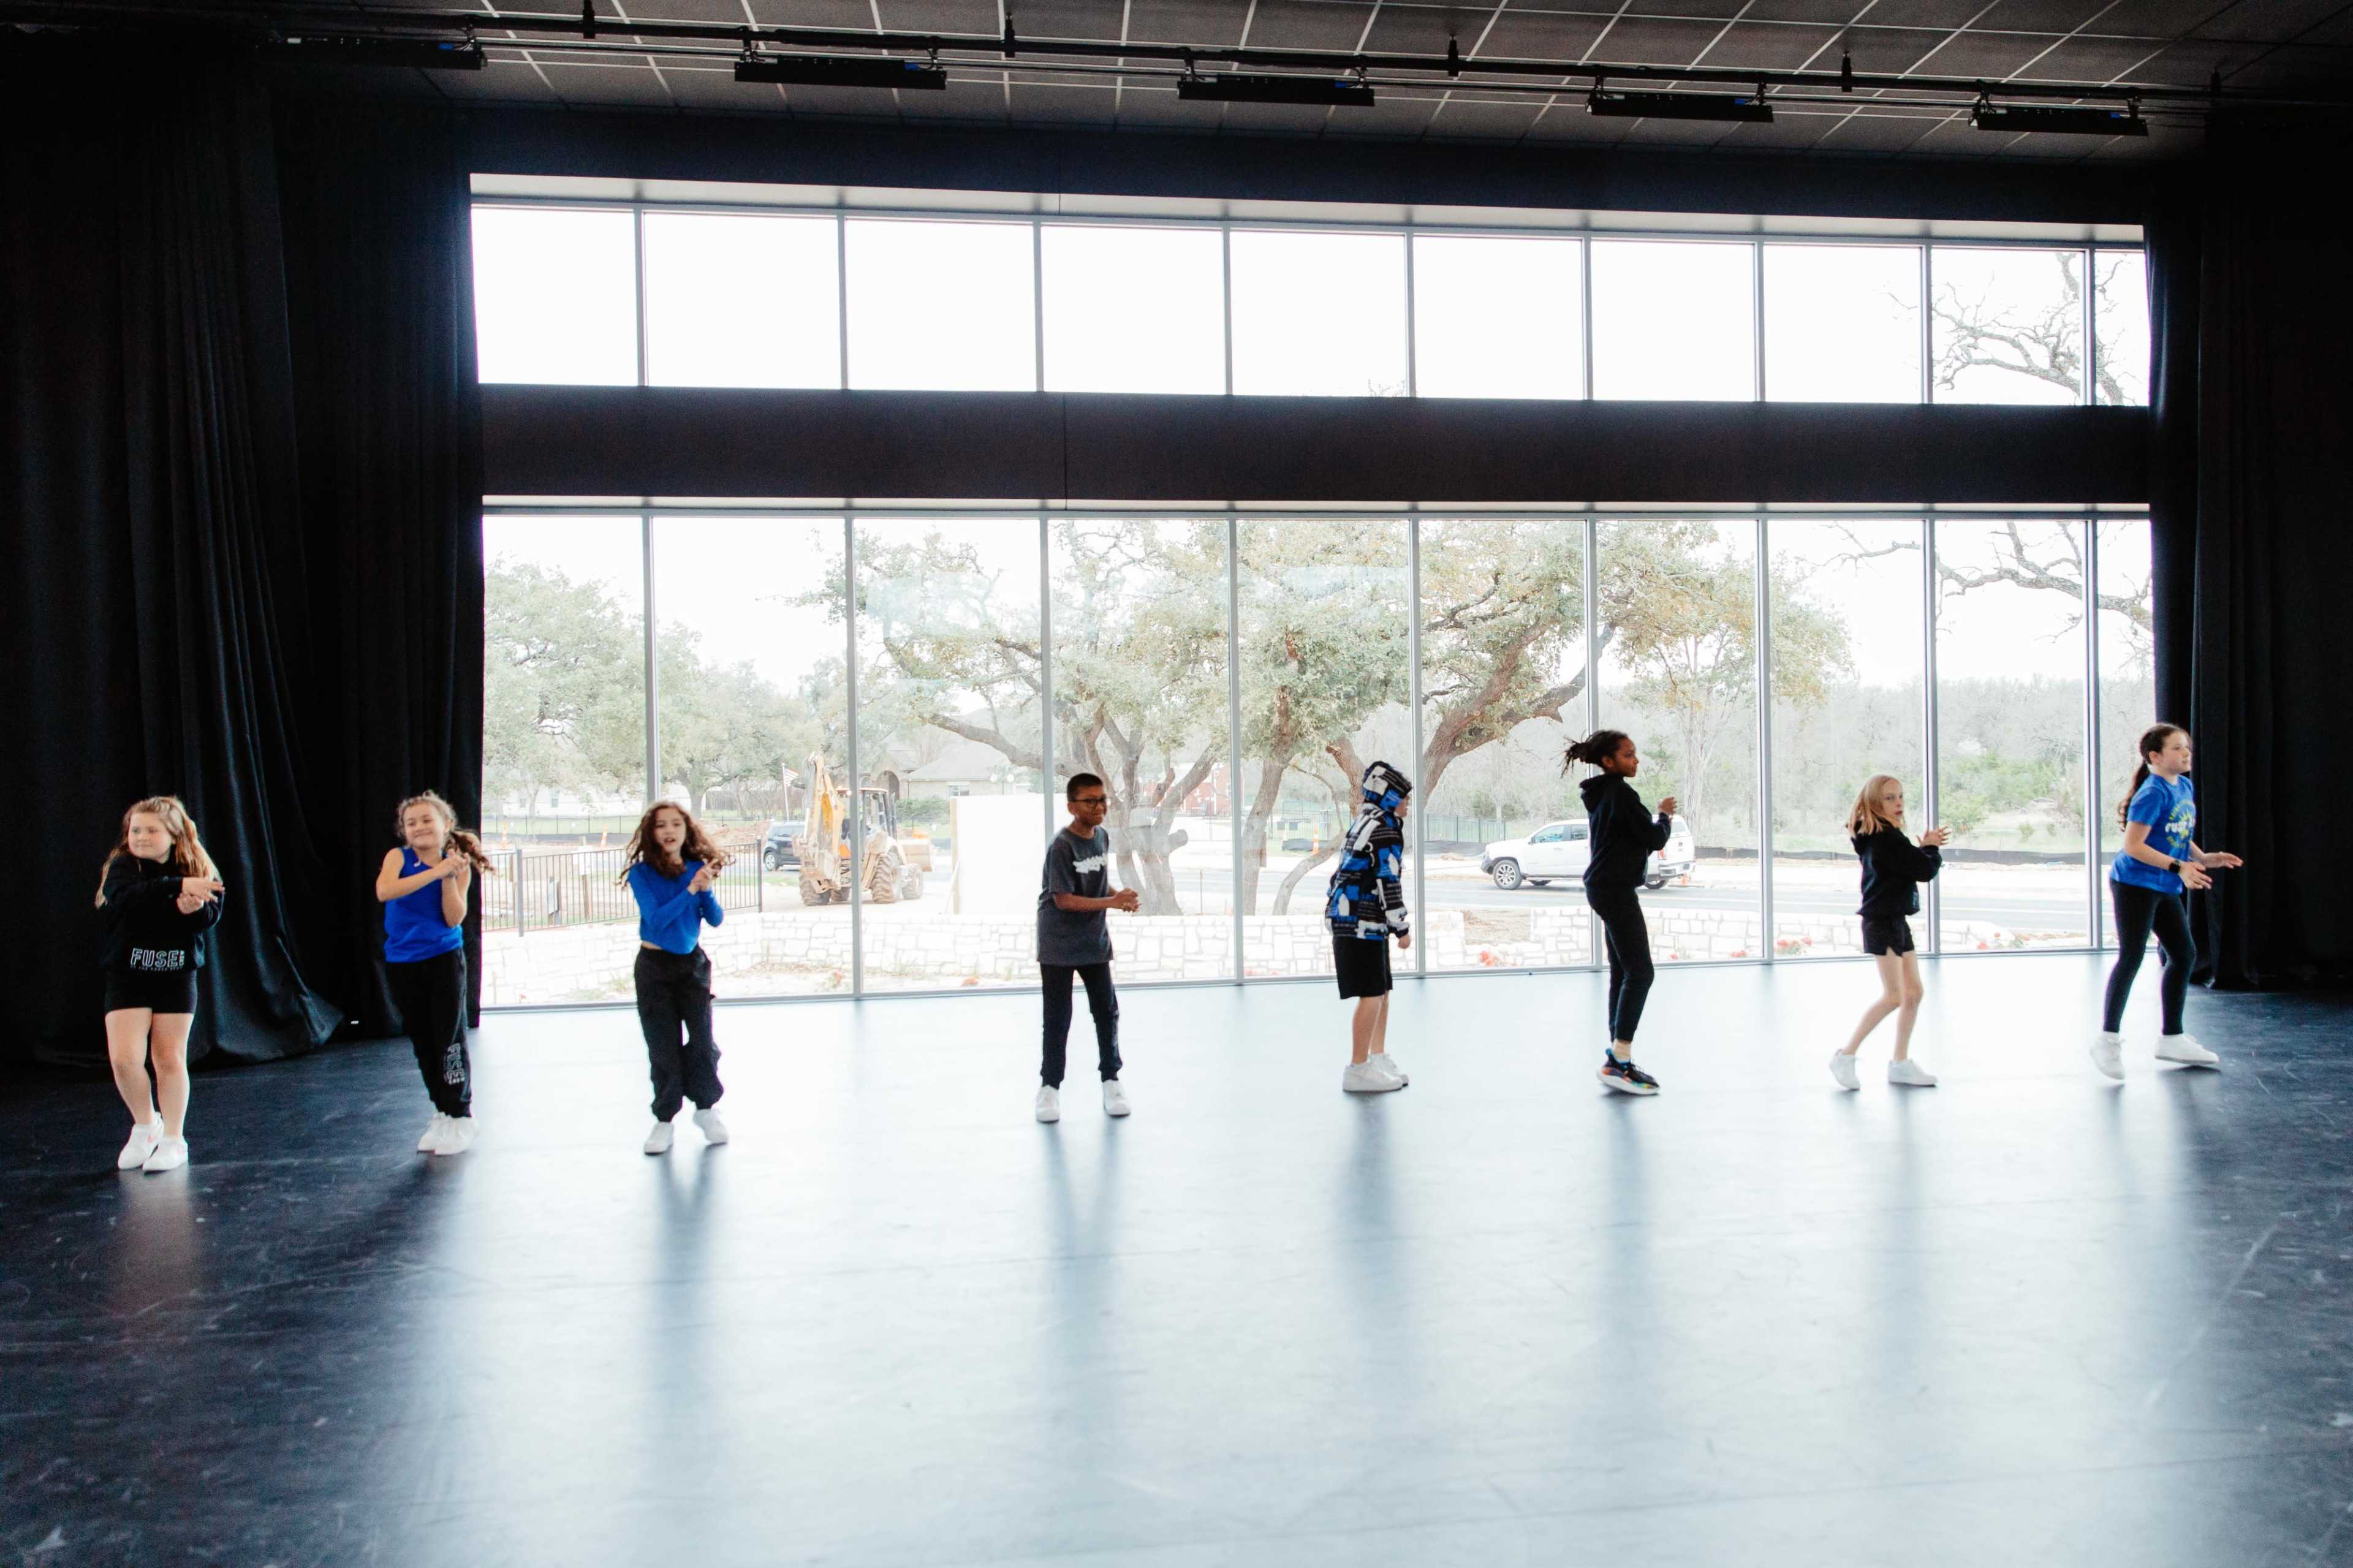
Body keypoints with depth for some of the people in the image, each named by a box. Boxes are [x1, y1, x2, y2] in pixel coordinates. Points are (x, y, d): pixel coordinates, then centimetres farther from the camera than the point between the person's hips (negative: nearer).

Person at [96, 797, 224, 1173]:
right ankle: (146, 1124, 17)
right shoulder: (122, 867, -4)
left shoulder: (197, 868, 1)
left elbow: (212, 914, -11)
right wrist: (177, 886, -37)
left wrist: (191, 907, -32)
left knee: (170, 1058, 5)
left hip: (176, 976, 1)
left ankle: (174, 1139, 17)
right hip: (127, 976, 0)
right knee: (123, 1058, -8)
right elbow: (126, 899, -27)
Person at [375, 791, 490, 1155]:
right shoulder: (399, 857, -5)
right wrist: (435, 872, -29)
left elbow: (454, 919, -11)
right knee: (422, 1042, 10)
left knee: (450, 1039, -4)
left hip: (444, 961, -2)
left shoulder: (458, 866, -3)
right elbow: (384, 892, -26)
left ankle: (461, 1116, 6)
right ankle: (442, 1112, 23)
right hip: (402, 965, 2)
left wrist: (450, 878, -21)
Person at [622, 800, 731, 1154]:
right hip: (655, 966, -2)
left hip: (692, 962, 2)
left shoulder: (698, 868, -3)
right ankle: (664, 1119, 14)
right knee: (662, 1045, 3)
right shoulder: (642, 873, -11)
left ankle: (706, 1108, 17)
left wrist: (706, 890, -21)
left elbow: (716, 920, -4)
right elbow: (655, 919, -22)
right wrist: (689, 890, -27)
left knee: (702, 1038, -1)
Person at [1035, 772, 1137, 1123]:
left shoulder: (1103, 837, 2)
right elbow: (1063, 899, -23)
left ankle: (1111, 1080, 22)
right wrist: (1111, 902, -29)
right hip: (1059, 945, -6)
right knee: (1058, 1018, 1)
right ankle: (1050, 1086, 13)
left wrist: (1120, 897, -4)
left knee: (1107, 1011, 9)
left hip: (1095, 941, 6)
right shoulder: (1062, 846, -20)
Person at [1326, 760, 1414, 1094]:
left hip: (1357, 920, 10)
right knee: (1372, 994, -7)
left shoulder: (1364, 823, 19)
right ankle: (1358, 1070, -4)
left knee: (1381, 991, 15)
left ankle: (1379, 1058, 25)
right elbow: (1389, 882, -17)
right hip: (1361, 923, -10)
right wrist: (1402, 928, -10)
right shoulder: (1384, 828, -14)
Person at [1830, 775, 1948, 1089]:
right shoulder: (1886, 839, -19)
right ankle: (1846, 1057, -4)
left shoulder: (1883, 837, 12)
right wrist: (1932, 849, 1)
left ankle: (1901, 1064, 18)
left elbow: (1911, 865, 17)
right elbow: (1926, 871, -19)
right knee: (1893, 996, -11)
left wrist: (1925, 847, 1)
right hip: (1882, 922, -10)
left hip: (1896, 921, 10)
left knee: (1914, 992, 11)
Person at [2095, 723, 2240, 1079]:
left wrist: (2204, 858, 7)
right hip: (2135, 885, -9)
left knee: (2184, 954, 11)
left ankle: (2172, 1039, 22)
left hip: (2166, 889, 9)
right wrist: (2179, 867, -24)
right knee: (2131, 959, -6)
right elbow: (2133, 846, -21)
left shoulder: (2185, 787, 9)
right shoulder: (2153, 793, -17)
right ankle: (2109, 1039, 3)